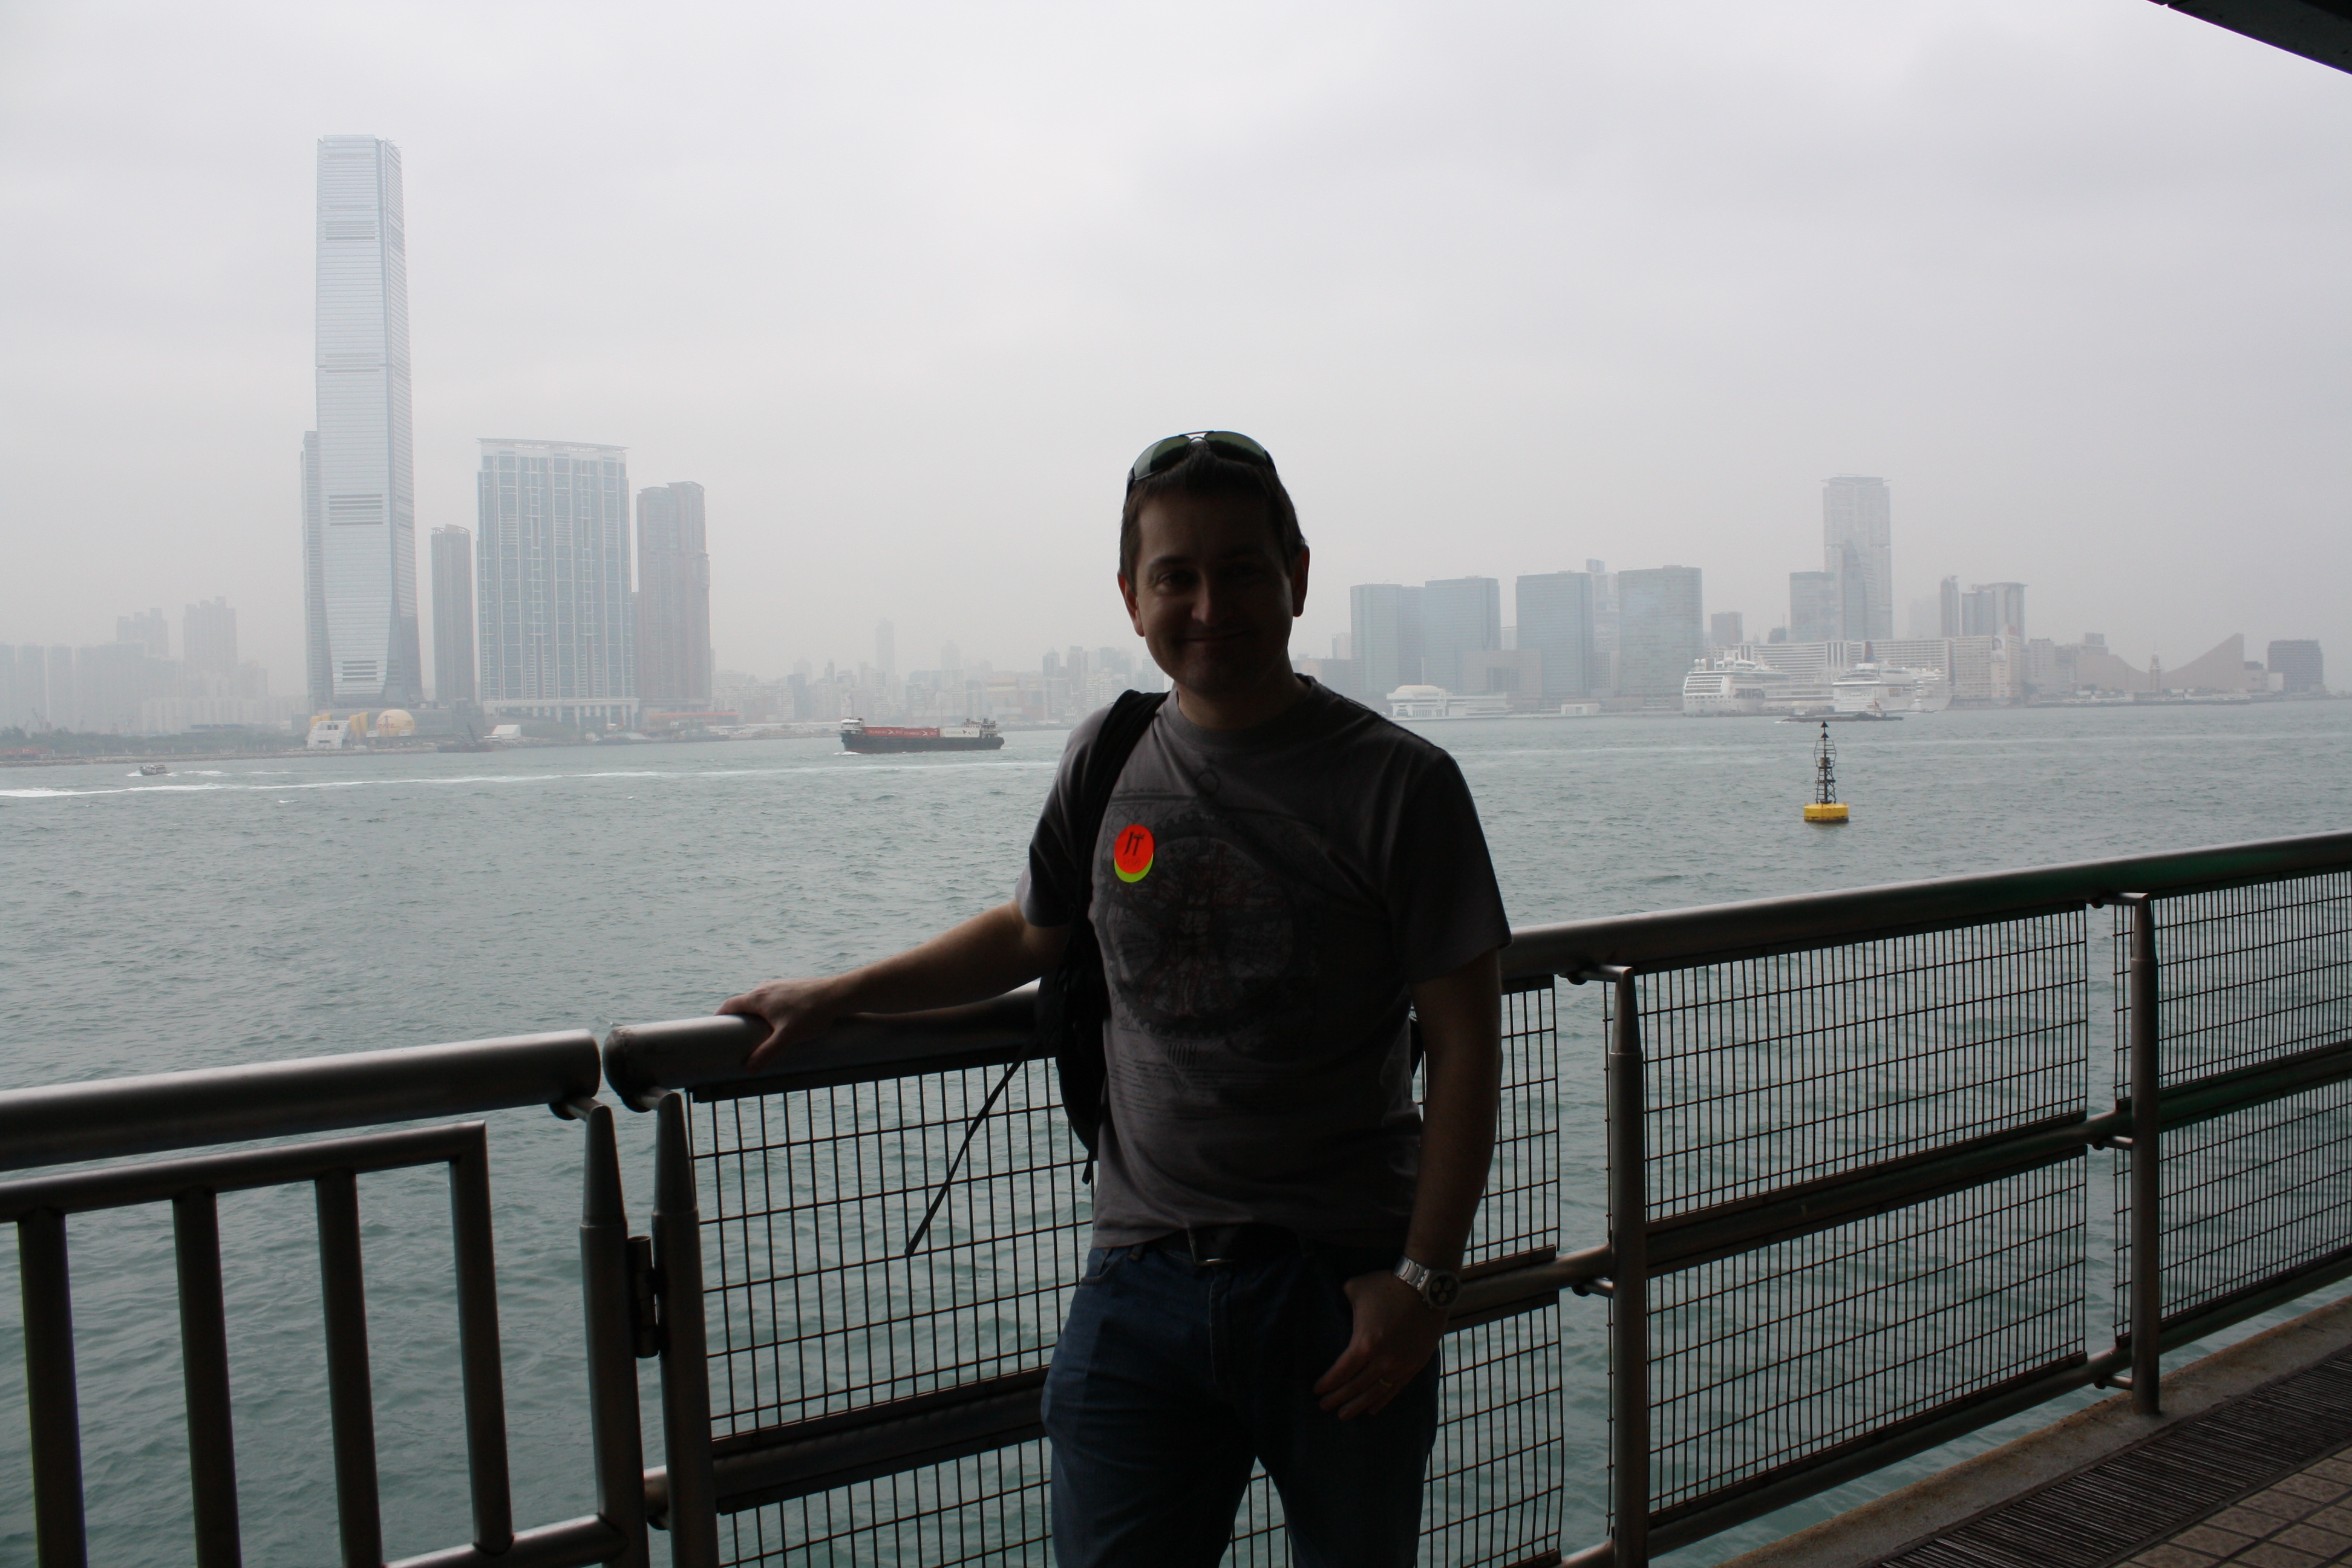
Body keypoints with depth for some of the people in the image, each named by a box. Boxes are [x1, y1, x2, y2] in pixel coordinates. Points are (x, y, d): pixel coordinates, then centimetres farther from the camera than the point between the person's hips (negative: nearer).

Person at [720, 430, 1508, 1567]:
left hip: (1342, 1286, -2)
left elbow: (1465, 1048, -6)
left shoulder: (1399, 782, -8)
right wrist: (834, 996, 18)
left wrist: (1422, 1276, -10)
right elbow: (1030, 933, 20)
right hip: (1141, 1279, 3)